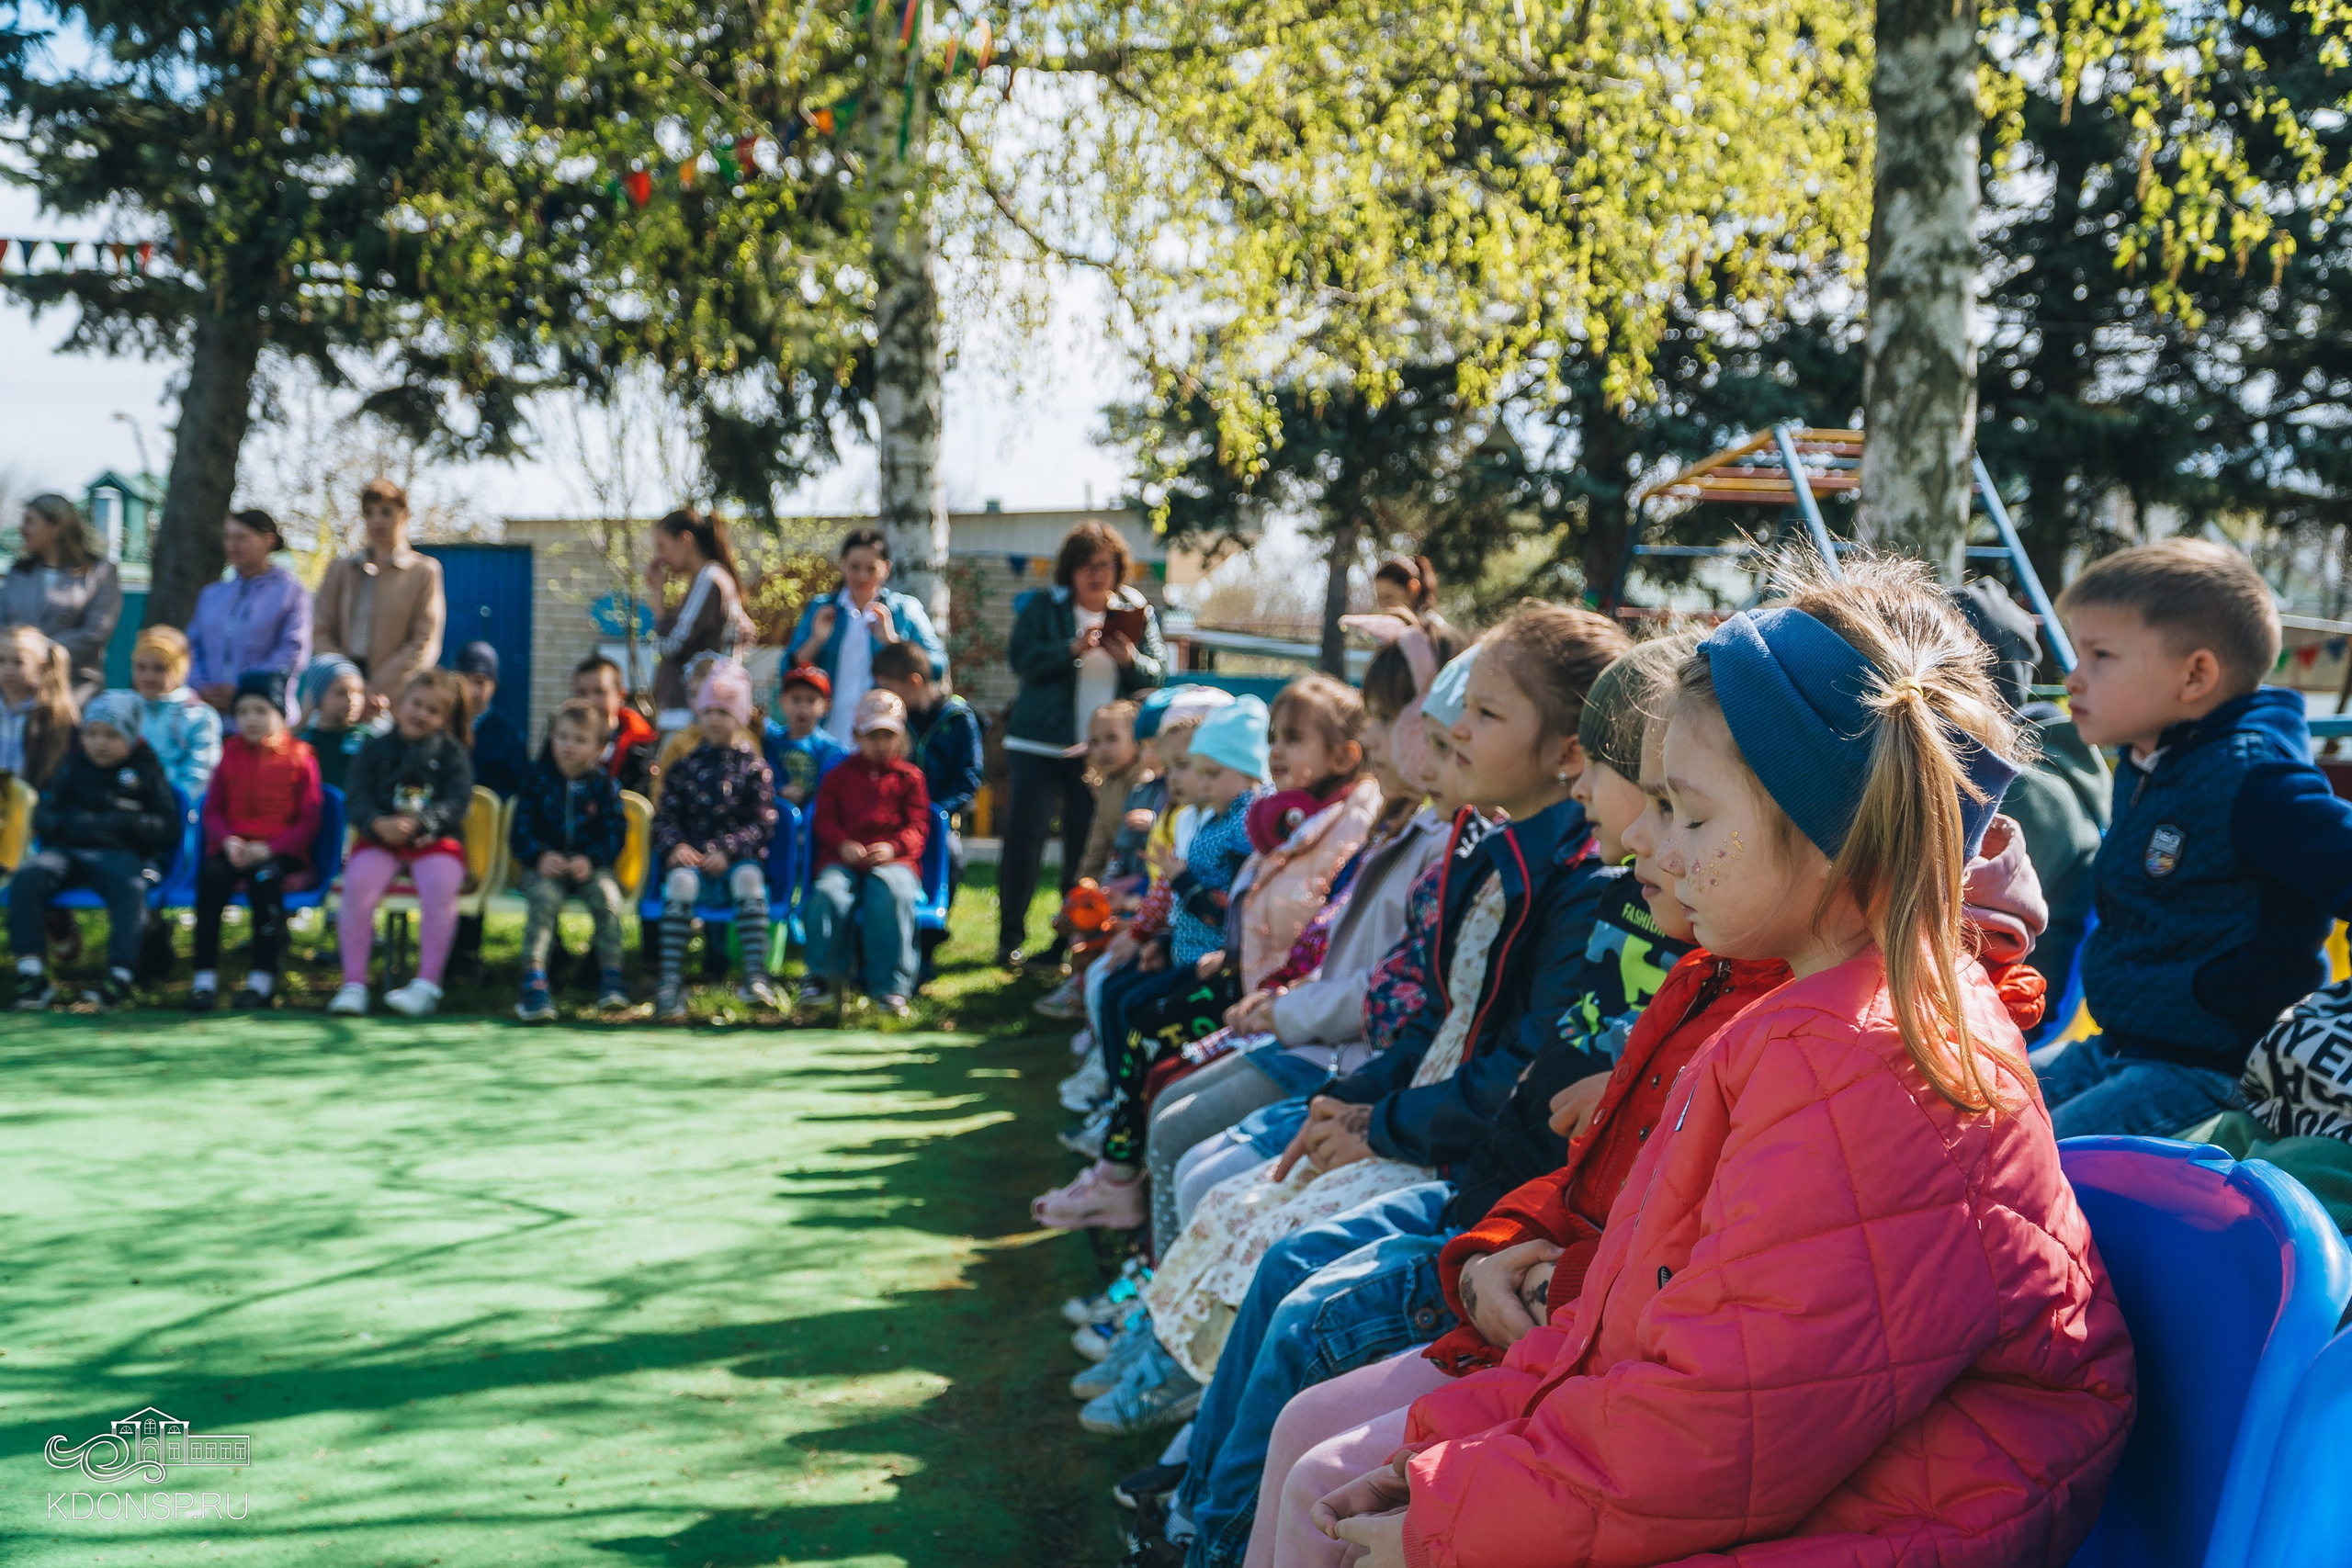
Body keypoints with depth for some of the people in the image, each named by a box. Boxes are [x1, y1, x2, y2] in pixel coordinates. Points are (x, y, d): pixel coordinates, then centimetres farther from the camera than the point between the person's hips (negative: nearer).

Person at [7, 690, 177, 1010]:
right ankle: (31, 972, -27)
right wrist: (71, 823, -8)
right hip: (68, 851, 3)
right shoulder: (72, 767, 19)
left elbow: (168, 827, 5)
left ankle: (120, 975, -42)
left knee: (131, 887, -37)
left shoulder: (146, 769, 12)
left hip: (123, 854, -3)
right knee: (26, 878, -27)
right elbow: (43, 817, 14)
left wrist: (127, 823, -12)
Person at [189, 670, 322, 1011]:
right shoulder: (231, 754, 14)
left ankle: (263, 978, -27)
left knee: (265, 877, -35)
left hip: (281, 851, -3)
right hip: (232, 849, 3)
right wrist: (228, 841, -11)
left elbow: (308, 822, -3)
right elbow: (212, 810, 12)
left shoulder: (299, 758, 2)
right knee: (211, 874, -29)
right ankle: (205, 976, -27)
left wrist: (268, 848, -17)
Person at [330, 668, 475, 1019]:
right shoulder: (375, 750, 12)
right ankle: (354, 983, -20)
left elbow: (457, 802, -4)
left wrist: (416, 824, -21)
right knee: (358, 882, -27)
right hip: (379, 837, 1)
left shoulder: (452, 753, 8)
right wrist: (378, 823, -21)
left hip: (435, 839, -1)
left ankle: (428, 983, -25)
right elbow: (358, 798, 2)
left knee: (440, 885, -32)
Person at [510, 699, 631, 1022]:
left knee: (606, 895, -30)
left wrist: (591, 859, -17)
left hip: (590, 865, 0)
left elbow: (615, 832, 1)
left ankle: (611, 978, -23)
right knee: (544, 898, -31)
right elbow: (520, 830, 3)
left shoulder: (603, 784, 7)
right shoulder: (537, 780, 7)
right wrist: (540, 856, -17)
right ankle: (534, 981, -36)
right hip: (545, 865, 0)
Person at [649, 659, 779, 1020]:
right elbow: (664, 816, 9)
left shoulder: (753, 768, 8)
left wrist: (728, 850, -16)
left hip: (738, 858, -1)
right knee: (681, 881, -33)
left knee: (748, 877, -35)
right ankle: (670, 983, -36)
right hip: (691, 857, 1)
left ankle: (755, 976, -37)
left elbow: (762, 824, -1)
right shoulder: (683, 767, 15)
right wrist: (675, 846, -13)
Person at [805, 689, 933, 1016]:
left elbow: (918, 826, 6)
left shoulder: (909, 776, 16)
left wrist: (893, 847, -14)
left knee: (891, 891, -36)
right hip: (844, 858, 2)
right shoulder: (840, 774, 21)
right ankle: (824, 974, -14)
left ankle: (891, 986, -32)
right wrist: (843, 844, -9)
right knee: (829, 892, -33)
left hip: (893, 858, -2)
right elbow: (824, 818, 12)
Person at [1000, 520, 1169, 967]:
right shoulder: (1044, 607, 3)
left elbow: (1160, 674, 2)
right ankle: (1010, 939, 3)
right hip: (1039, 745, -1)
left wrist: (1131, 659, -19)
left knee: (1087, 846, 3)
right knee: (1024, 837, -5)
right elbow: (1020, 657, -11)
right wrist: (1073, 649, -24)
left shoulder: (1136, 612, 8)